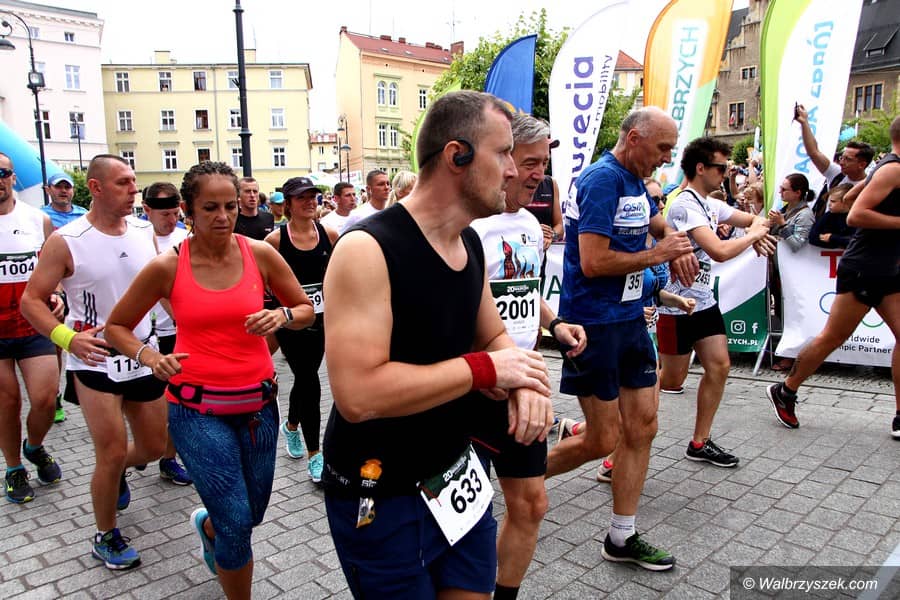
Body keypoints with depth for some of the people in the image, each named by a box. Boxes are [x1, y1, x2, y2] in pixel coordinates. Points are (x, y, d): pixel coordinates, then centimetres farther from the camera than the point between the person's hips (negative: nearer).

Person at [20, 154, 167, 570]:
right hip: (94, 360, -4)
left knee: (153, 448, 14)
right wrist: (67, 338, -27)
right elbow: (31, 301, -11)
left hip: (143, 356, 5)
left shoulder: (144, 231, 0)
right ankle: (106, 538, 22)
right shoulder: (65, 242, -13)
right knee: (112, 454, -3)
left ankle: (116, 474, 49)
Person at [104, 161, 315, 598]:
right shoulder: (166, 267, -7)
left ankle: (207, 525, 56)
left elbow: (306, 310, 7)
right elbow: (116, 326, 6)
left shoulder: (260, 254, -3)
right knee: (236, 523, -6)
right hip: (198, 408, -3)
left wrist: (282, 316, -15)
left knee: (252, 514, 19)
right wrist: (150, 357, -13)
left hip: (258, 402, 3)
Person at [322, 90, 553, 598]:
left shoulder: (471, 244, 2)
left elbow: (494, 337, 12)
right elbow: (358, 395, -32)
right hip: (381, 498, -7)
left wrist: (523, 381, -11)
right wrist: (485, 369, -25)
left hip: (459, 475, 7)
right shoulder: (367, 250, -25)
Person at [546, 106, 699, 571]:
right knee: (601, 441, -1)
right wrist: (658, 254, -11)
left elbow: (659, 224, 33)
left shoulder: (635, 181, 13)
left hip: (630, 319, 9)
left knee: (642, 427, 9)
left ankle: (622, 538, 22)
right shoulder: (602, 179, -16)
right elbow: (593, 263, -24)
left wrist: (678, 245, 9)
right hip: (593, 323, -9)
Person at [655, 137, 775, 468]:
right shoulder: (685, 206, -19)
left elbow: (752, 219, 23)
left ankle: (700, 443, 19)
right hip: (677, 304, -9)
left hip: (704, 301, 9)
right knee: (671, 380, -1)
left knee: (719, 367, 8)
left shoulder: (712, 204, 11)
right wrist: (752, 235, -12)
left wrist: (758, 225, -1)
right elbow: (720, 251, -30)